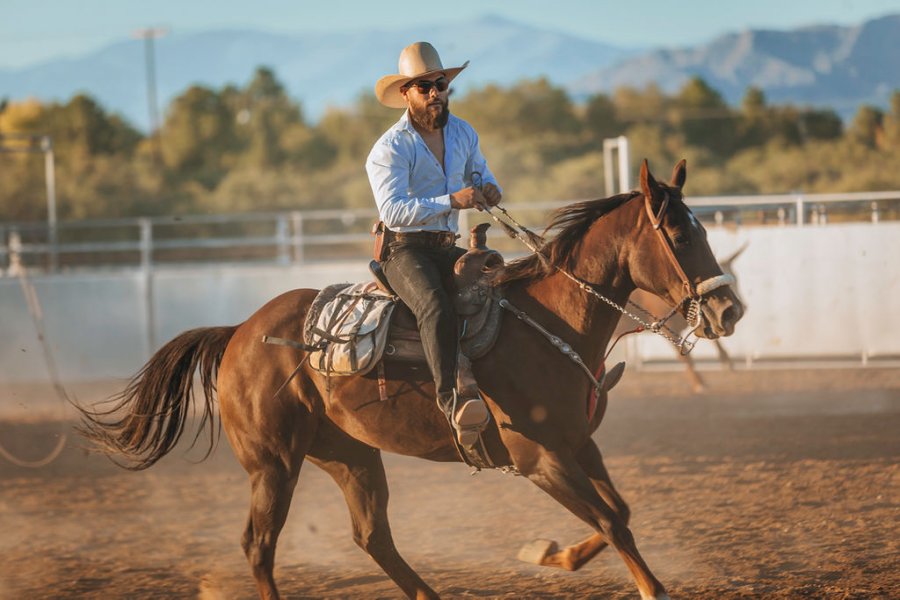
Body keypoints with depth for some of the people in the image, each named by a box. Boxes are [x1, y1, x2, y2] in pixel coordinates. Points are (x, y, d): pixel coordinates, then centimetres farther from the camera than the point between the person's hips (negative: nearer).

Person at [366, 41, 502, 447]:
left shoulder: (462, 133, 11)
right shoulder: (389, 149, -10)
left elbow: (479, 171, 27)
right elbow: (392, 211, -21)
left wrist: (487, 188, 1)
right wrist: (451, 202, -28)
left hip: (447, 247, 8)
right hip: (404, 249, -7)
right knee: (436, 308, -35)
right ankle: (452, 402, -52)